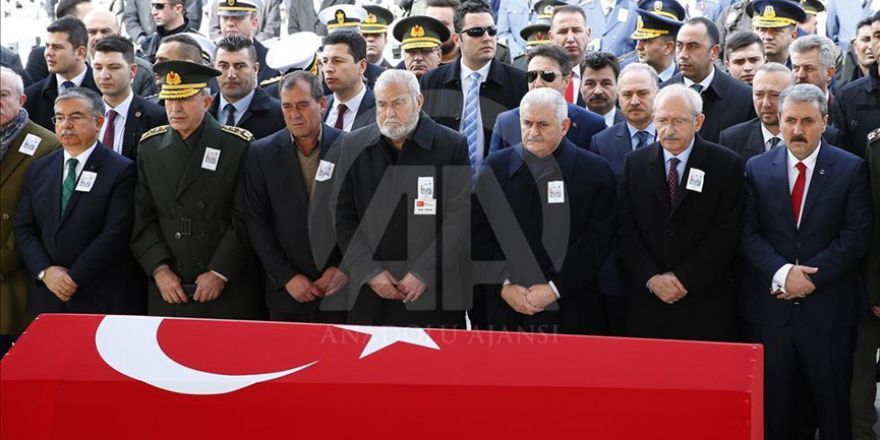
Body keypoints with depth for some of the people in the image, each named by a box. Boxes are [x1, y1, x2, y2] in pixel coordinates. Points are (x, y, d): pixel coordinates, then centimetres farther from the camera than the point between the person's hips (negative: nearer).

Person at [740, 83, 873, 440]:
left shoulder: (851, 169, 1)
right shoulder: (757, 169, 6)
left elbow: (856, 234, -6)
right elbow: (748, 233, -1)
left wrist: (812, 276, -14)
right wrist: (781, 273, -16)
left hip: (828, 307, -1)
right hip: (769, 306, 1)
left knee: (833, 405, 6)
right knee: (769, 405, 7)